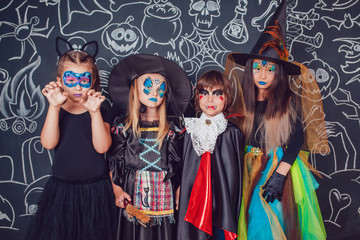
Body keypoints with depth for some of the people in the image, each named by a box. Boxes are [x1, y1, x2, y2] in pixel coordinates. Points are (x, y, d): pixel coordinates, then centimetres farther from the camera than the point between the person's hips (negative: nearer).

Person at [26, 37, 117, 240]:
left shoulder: (99, 112, -3)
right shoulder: (56, 111, 2)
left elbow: (102, 147, -16)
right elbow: (49, 143, -14)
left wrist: (94, 112, -26)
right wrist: (55, 107, -22)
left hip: (95, 191, -1)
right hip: (62, 189, 2)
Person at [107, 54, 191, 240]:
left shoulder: (171, 127, 1)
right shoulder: (123, 125, 0)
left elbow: (176, 163, 3)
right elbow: (113, 162, 2)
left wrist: (178, 193, -1)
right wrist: (117, 190, -4)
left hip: (163, 193, 1)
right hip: (132, 193, 0)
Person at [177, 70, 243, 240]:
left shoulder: (232, 133, -3)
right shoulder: (190, 129, 3)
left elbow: (234, 175, -1)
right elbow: (182, 166, 8)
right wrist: (179, 192, 5)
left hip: (222, 196, -1)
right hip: (193, 196, 2)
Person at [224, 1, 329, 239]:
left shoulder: (289, 99, -8)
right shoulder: (245, 99, 0)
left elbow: (298, 137, -10)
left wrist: (279, 175, -16)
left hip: (283, 166, -2)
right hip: (252, 169, 3)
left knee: (278, 220, 1)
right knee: (255, 221, 6)